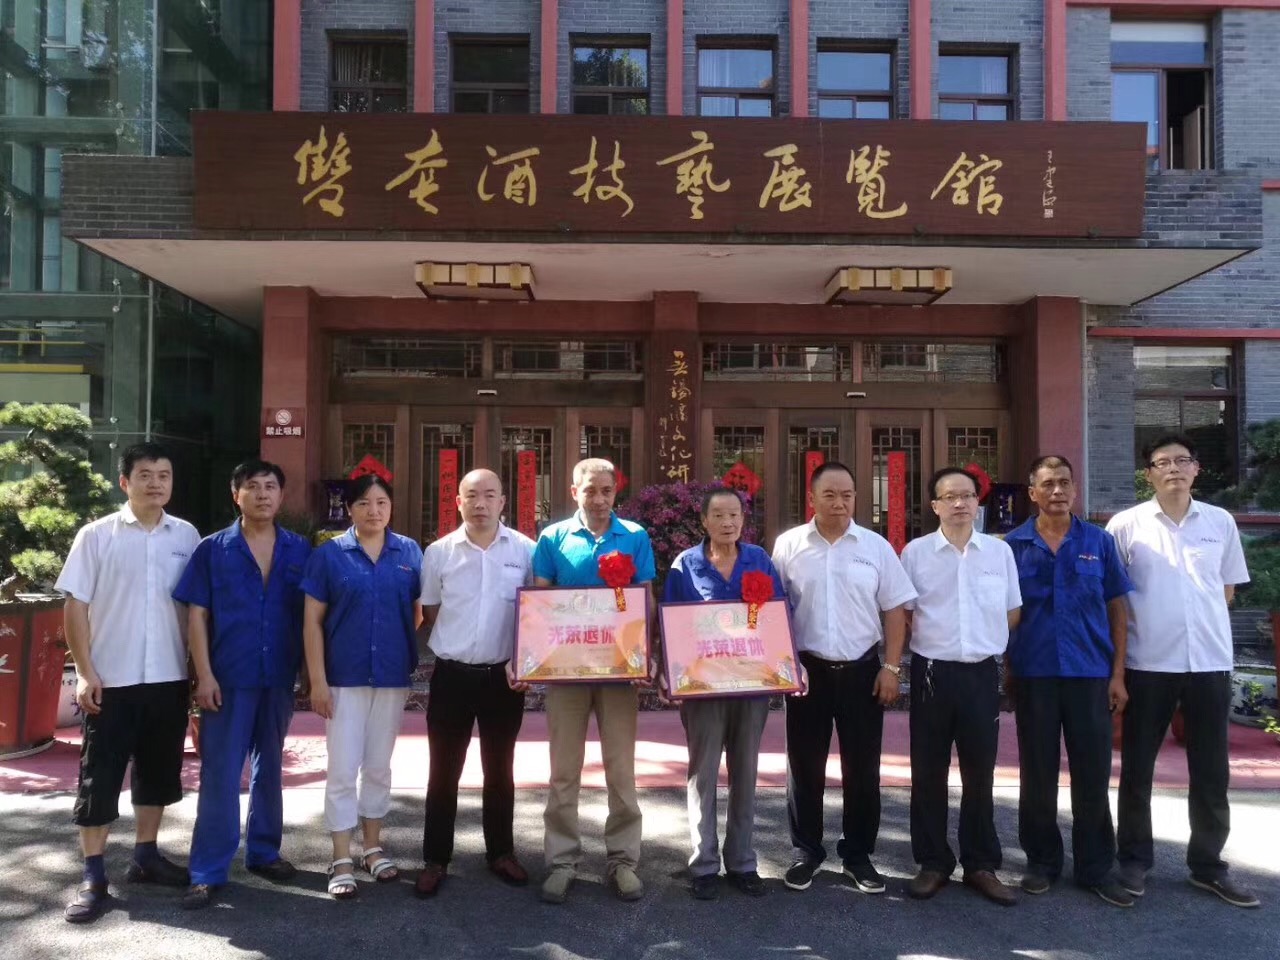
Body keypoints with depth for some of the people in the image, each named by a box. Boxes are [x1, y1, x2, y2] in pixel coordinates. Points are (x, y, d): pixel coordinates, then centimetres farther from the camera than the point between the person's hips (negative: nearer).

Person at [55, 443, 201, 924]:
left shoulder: (187, 536, 4)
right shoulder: (96, 535, -3)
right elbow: (76, 606, -3)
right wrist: (85, 672, -10)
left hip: (169, 678, 3)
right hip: (111, 679, -3)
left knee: (158, 771, 13)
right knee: (99, 777, 3)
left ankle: (145, 856, 28)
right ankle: (93, 877, 13)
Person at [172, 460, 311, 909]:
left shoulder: (300, 550, 3)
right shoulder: (213, 549, -2)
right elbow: (197, 615, -3)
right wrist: (204, 675, -10)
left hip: (280, 678, 3)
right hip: (228, 679, -2)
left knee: (268, 769, 15)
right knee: (220, 775, 2)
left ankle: (264, 851, 29)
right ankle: (208, 872, 10)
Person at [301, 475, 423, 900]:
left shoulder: (410, 552, 2)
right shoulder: (329, 554, -3)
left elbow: (419, 611, 10)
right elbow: (312, 622, -4)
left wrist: (404, 647, -5)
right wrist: (317, 680, -9)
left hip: (392, 676, 2)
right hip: (343, 677, -2)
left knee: (379, 766, 14)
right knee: (343, 768, 1)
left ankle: (373, 848, 28)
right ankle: (342, 860, 13)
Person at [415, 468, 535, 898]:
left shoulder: (525, 550, -3)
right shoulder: (439, 552, -2)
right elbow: (429, 612, 7)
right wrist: (459, 645, 2)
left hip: (504, 676, 0)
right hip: (452, 675, 0)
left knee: (499, 769, 14)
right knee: (444, 770, 8)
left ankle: (501, 852, 29)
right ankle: (435, 859, 22)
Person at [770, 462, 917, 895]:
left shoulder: (876, 547, 1)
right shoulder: (788, 546, -1)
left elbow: (895, 611, 3)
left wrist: (891, 668, -3)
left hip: (861, 669, 1)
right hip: (806, 669, 0)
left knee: (862, 768, 9)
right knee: (804, 766, 9)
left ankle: (858, 854, 24)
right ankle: (806, 851, 24)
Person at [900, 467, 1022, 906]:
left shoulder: (1000, 551, 4)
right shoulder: (915, 552, -1)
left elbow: (1012, 611, 12)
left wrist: (986, 642, 5)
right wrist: (931, 638, -1)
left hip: (982, 673, 1)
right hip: (932, 672, -1)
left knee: (980, 773, 9)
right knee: (928, 772, 6)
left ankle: (981, 864, 22)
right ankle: (933, 862, 19)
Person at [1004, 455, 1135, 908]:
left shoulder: (1099, 542, 4)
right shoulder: (1013, 545, 1)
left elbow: (1116, 609, 5)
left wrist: (1118, 673, 0)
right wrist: (1006, 668, 0)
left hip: (1091, 674, 1)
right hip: (1034, 674, 0)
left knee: (1093, 774, 7)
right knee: (1038, 774, 9)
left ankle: (1096, 867, 21)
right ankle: (1042, 861, 23)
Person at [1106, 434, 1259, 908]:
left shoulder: (1221, 522, 5)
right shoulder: (1126, 524, -3)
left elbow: (1227, 588, 15)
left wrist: (1195, 616, 6)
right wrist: (1147, 619, -1)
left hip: (1210, 660, 3)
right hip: (1147, 662, -2)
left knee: (1211, 771, 10)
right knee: (1137, 767, 7)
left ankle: (1208, 864, 25)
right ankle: (1134, 859, 21)